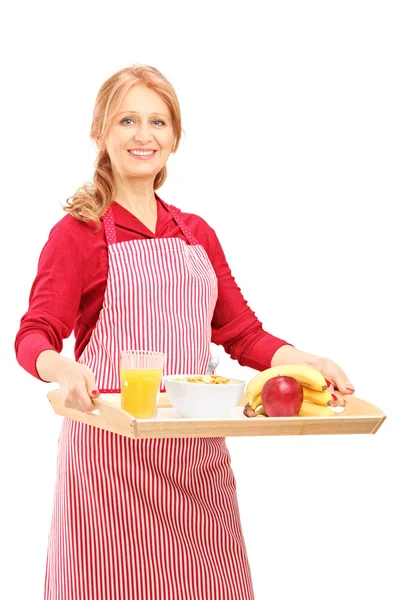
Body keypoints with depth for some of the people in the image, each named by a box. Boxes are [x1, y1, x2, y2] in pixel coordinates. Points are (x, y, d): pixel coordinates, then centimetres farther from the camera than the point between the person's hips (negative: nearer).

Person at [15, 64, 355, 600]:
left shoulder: (197, 235, 16)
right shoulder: (79, 233, 0)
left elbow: (242, 334, 15)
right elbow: (35, 335, -9)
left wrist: (307, 363, -2)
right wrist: (63, 370, -31)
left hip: (196, 451, 5)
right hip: (112, 449, -4)